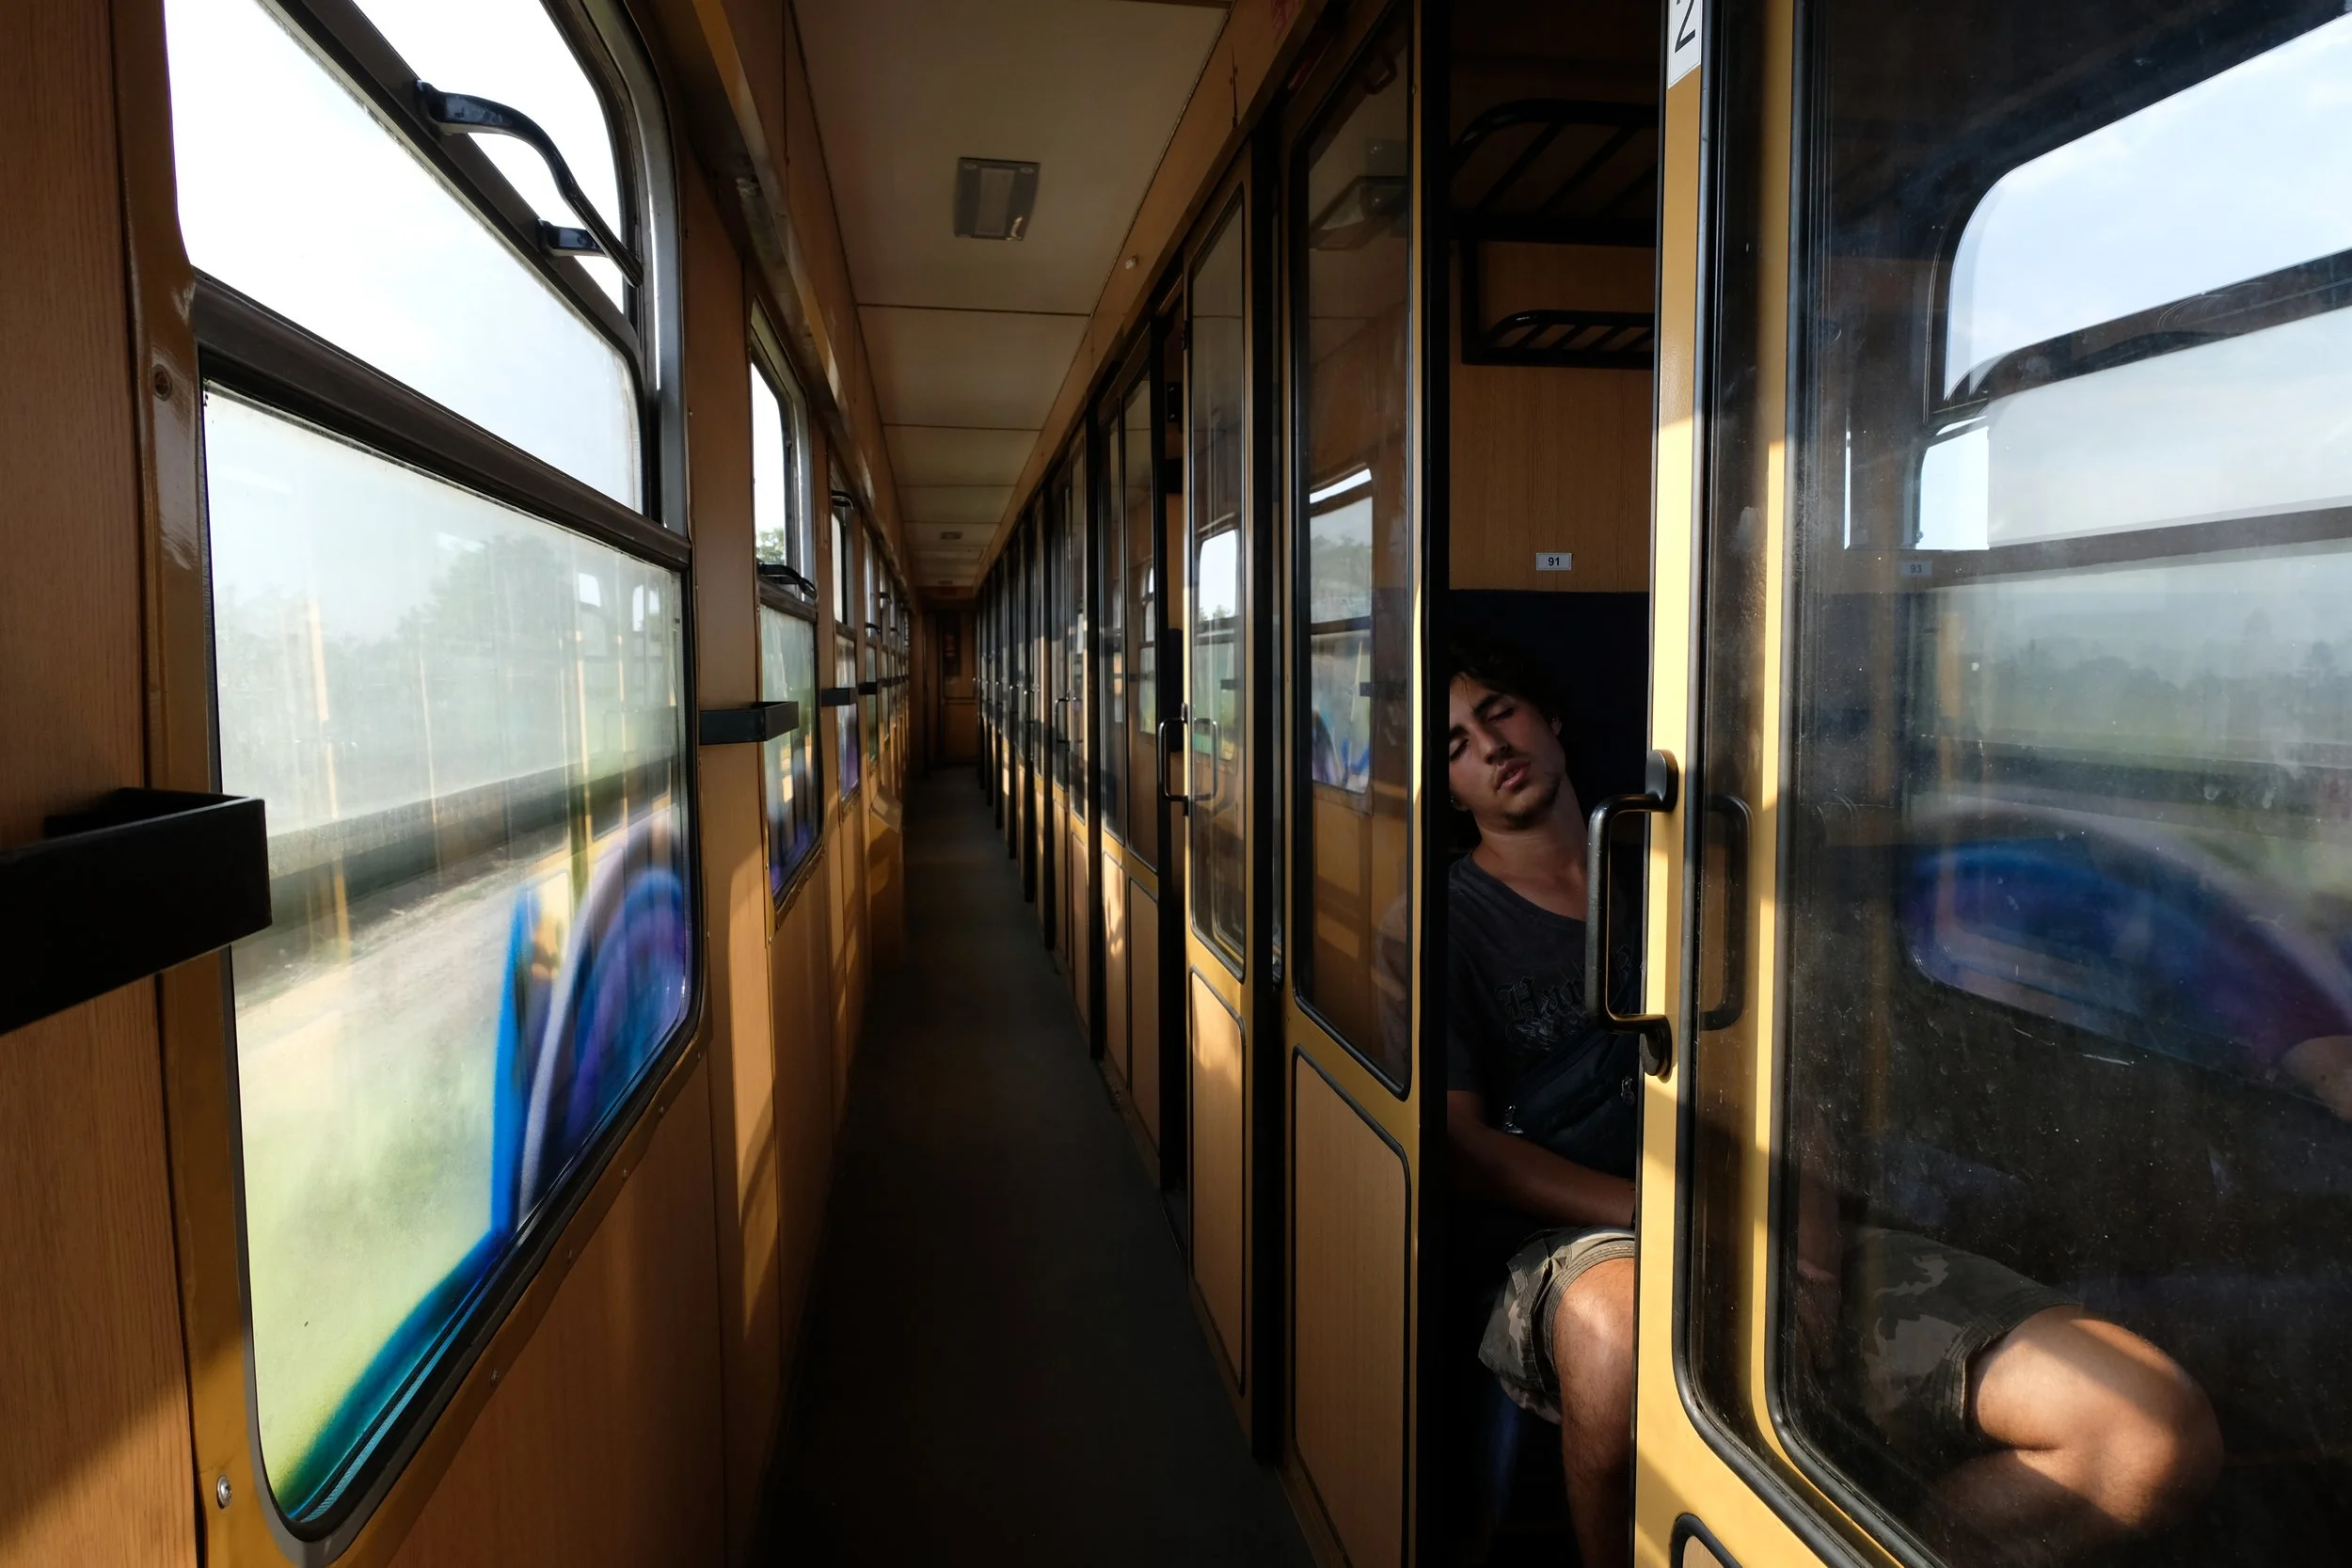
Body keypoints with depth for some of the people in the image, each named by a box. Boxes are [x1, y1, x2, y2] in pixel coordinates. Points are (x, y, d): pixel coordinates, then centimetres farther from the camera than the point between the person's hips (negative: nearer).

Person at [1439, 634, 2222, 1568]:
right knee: (1620, 1329, -43)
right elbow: (1462, 1148, -4)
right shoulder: (1449, 918, 7)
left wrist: (1801, 1202, 2)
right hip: (1580, 1247, -4)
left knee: (2163, 1431, -14)